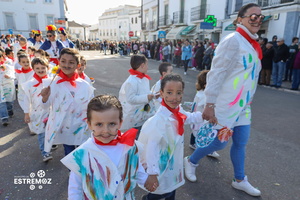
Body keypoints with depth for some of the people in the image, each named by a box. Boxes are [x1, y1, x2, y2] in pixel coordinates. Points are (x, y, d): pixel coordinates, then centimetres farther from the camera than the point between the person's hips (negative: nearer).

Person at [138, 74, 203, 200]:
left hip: (175, 160, 8)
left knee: (172, 186, 27)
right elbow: (152, 147, -33)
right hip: (163, 163, -7)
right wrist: (152, 173, -31)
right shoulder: (159, 119, -34)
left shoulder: (178, 111, -9)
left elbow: (189, 118, 13)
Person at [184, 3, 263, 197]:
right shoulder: (233, 40, -15)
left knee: (241, 143, 15)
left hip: (243, 106, 8)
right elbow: (217, 73, -20)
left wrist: (249, 100, 19)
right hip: (226, 105, -8)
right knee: (220, 142, 1)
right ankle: (191, 161, 27)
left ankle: (240, 180, 34)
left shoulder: (254, 44, 12)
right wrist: (210, 104, -22)